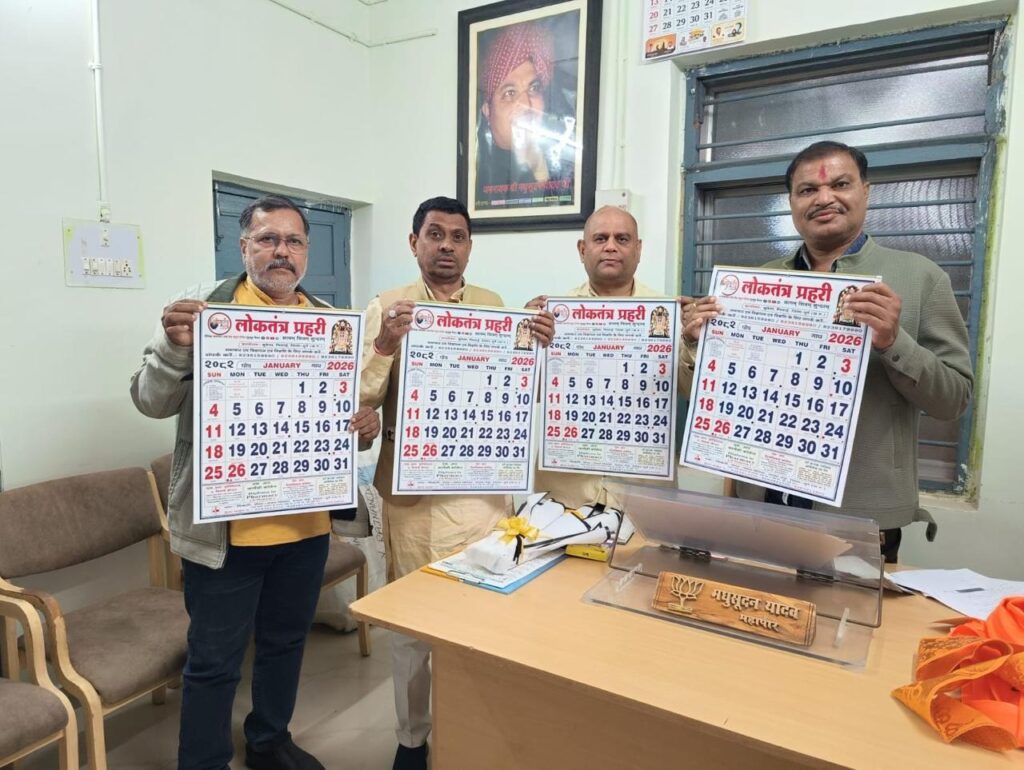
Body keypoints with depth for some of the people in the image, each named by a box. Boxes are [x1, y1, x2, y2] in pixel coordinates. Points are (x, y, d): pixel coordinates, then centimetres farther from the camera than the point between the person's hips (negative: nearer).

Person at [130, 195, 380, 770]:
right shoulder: (202, 307, -6)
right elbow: (151, 401, -9)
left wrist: (367, 421, -11)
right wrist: (176, 348, -29)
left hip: (308, 521, 5)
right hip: (226, 525, -4)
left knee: (287, 641, 22)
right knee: (215, 660, 10)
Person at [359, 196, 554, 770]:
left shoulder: (495, 306, 8)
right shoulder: (388, 307, -3)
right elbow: (360, 398, -9)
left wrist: (542, 345, -8)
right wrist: (385, 345, -25)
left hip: (484, 484, 3)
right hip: (414, 488, -3)